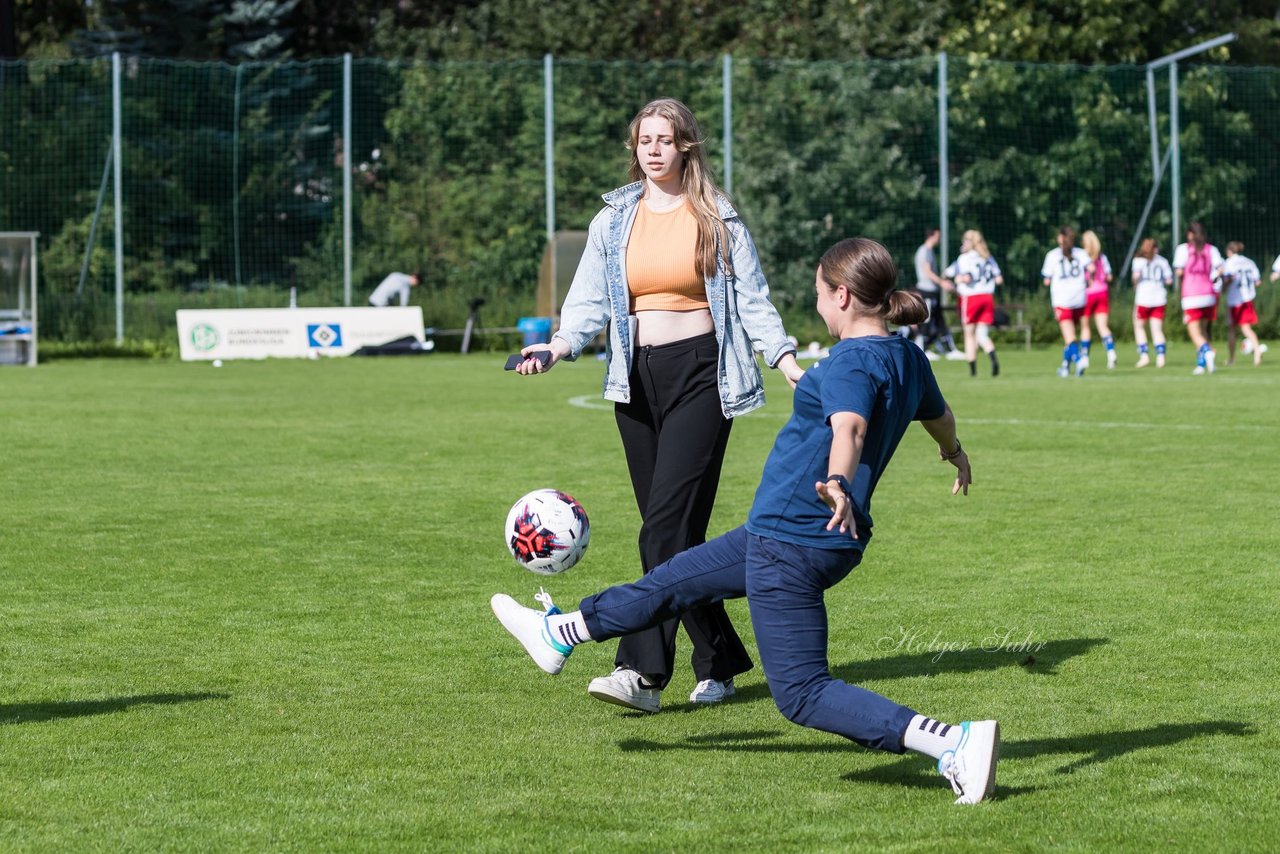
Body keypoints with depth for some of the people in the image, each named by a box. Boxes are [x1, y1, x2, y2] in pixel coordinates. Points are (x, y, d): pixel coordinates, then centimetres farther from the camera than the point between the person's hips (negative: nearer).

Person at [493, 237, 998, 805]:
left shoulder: (851, 363, -19)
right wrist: (955, 454, 51)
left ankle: (955, 741, -18)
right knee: (673, 581, 25)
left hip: (791, 544, -10)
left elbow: (850, 425, -39)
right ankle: (558, 634, 44)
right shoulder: (909, 359, 8)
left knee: (803, 694, -7)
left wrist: (837, 481, -59)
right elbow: (940, 416, 28)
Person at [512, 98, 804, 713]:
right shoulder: (614, 219, 11)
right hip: (637, 379, 4)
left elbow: (752, 300, 4)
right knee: (673, 528, 5)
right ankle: (719, 664, 17)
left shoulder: (717, 218, 3)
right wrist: (558, 347, -12)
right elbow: (588, 302, 7)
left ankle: (643, 672, -22)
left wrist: (786, 360, -9)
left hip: (701, 374, -4)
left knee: (668, 521, -16)